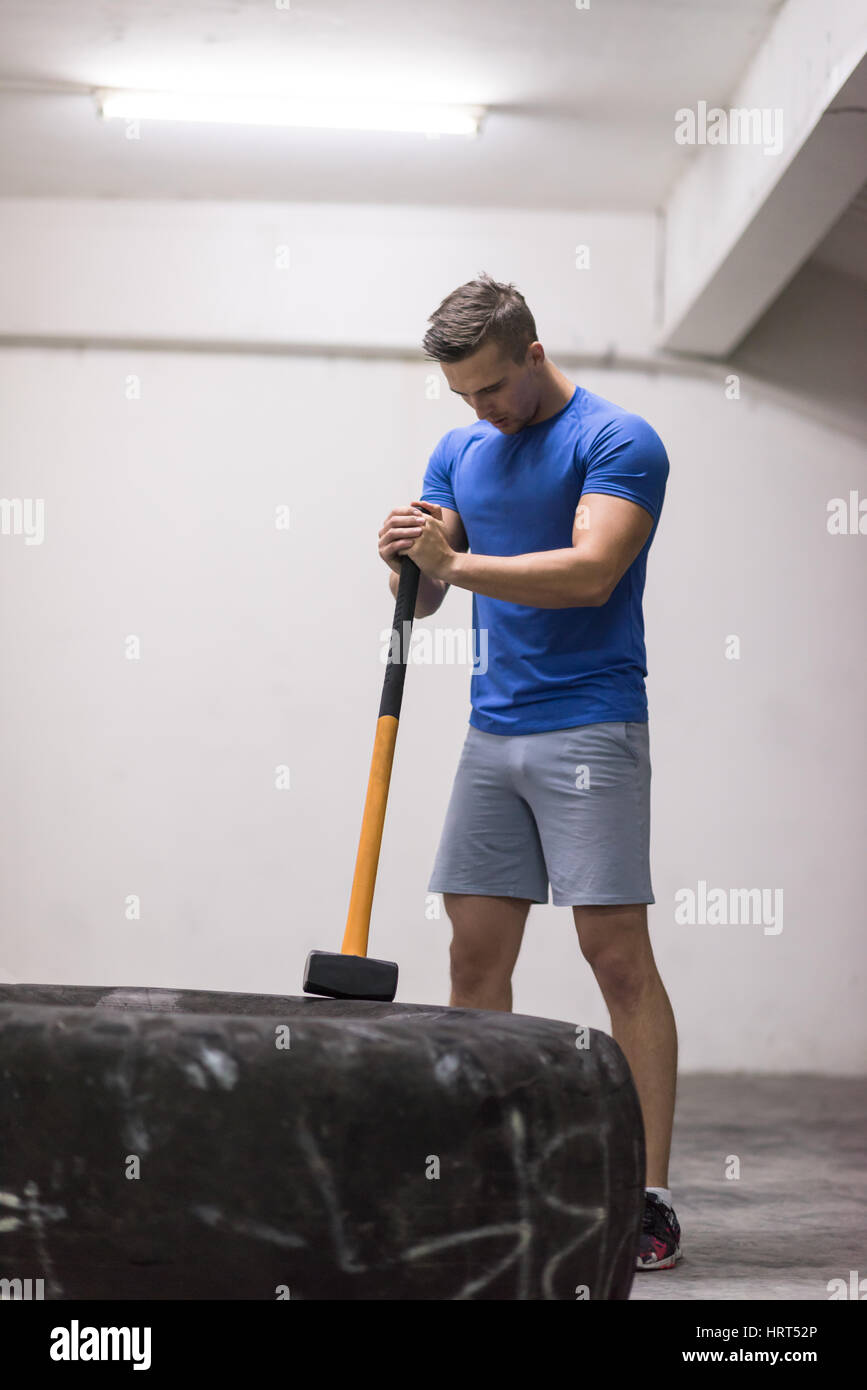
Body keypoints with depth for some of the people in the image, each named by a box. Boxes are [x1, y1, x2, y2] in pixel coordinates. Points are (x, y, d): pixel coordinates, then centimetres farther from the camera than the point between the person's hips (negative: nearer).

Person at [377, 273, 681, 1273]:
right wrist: (407, 559, -12)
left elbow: (591, 571, -20)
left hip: (589, 731, -6)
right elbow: (423, 599, 10)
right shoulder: (459, 453, 14)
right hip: (492, 733, 7)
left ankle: (649, 1198, -5)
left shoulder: (618, 442, -7)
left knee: (617, 955, -8)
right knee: (476, 955, 4)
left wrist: (453, 563, -25)